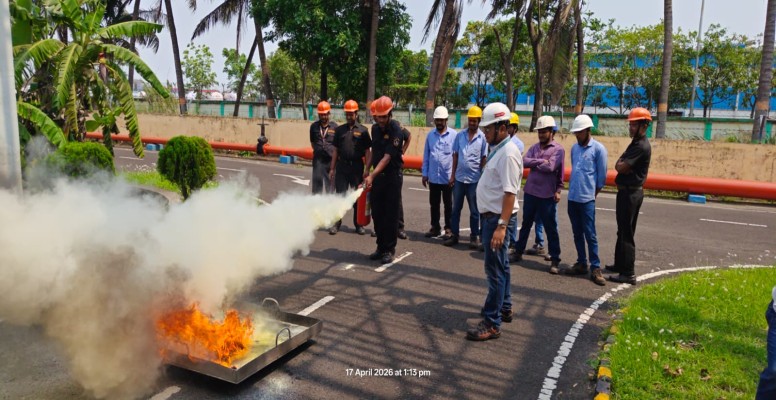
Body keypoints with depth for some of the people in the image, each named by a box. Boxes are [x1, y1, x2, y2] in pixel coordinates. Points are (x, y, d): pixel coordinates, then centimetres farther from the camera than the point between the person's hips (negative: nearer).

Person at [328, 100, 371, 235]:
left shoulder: (362, 131, 1)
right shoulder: (340, 130, 9)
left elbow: (367, 151, 0)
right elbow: (336, 150, 11)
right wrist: (332, 168, 7)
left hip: (357, 167, -2)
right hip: (342, 167, 2)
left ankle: (358, 224, 18)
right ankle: (336, 223, 9)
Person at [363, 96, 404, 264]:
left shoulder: (396, 131, -16)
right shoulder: (375, 128, 7)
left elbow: (387, 157, -24)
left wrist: (372, 175, -32)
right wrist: (367, 169, 13)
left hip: (392, 176, -7)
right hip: (377, 175, 7)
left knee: (391, 214, -1)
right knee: (377, 213, 10)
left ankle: (389, 250, 8)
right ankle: (380, 247, 21)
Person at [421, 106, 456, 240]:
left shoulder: (453, 135, -9)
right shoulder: (430, 135, 3)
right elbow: (426, 156, 6)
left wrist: (455, 176, -10)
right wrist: (424, 174, 5)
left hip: (447, 177, -3)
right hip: (433, 177, 4)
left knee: (448, 205, 9)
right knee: (434, 204, 13)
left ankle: (448, 229, 19)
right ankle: (435, 227, 26)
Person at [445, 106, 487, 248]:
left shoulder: (483, 138, -4)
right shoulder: (460, 135, 3)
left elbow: (484, 159, -2)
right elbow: (455, 155, 7)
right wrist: (453, 174, 4)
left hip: (474, 180, -2)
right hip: (459, 178, 3)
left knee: (474, 211, 8)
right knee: (456, 208, 9)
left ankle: (474, 236, 18)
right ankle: (454, 235, 19)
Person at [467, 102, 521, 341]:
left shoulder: (508, 153, -18)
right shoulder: (497, 149, 12)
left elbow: (510, 192, -24)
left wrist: (501, 225, -30)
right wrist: (494, 221, 17)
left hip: (498, 217, -10)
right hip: (490, 215, 10)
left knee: (495, 268, -5)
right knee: (500, 265, 21)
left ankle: (492, 323, 2)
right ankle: (504, 308, 36)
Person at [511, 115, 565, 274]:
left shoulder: (558, 149, -6)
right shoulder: (534, 147, 10)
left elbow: (550, 167, -21)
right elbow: (524, 161, -6)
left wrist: (533, 164, -7)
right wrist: (541, 161, -15)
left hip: (547, 195, -5)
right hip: (530, 192, 5)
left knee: (550, 228, 2)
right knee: (526, 224, 17)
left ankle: (555, 260, 11)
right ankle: (519, 251, 31)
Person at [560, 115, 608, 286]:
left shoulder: (598, 149, -7)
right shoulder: (574, 148, 10)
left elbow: (602, 176, -3)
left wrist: (592, 194, 2)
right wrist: (573, 189, 15)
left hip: (587, 199, -6)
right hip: (572, 198, 6)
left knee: (590, 235, -3)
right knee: (577, 234, 12)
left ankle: (595, 268, 5)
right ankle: (581, 263, 22)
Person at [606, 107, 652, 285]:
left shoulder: (641, 146, -18)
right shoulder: (636, 143, 16)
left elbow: (621, 167, -21)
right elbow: (619, 165, 11)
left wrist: (622, 164, -1)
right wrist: (622, 165, -9)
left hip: (630, 193, -10)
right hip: (627, 191, 10)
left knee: (627, 233, -7)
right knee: (623, 231, 18)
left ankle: (628, 273, -4)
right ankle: (620, 264, 29)